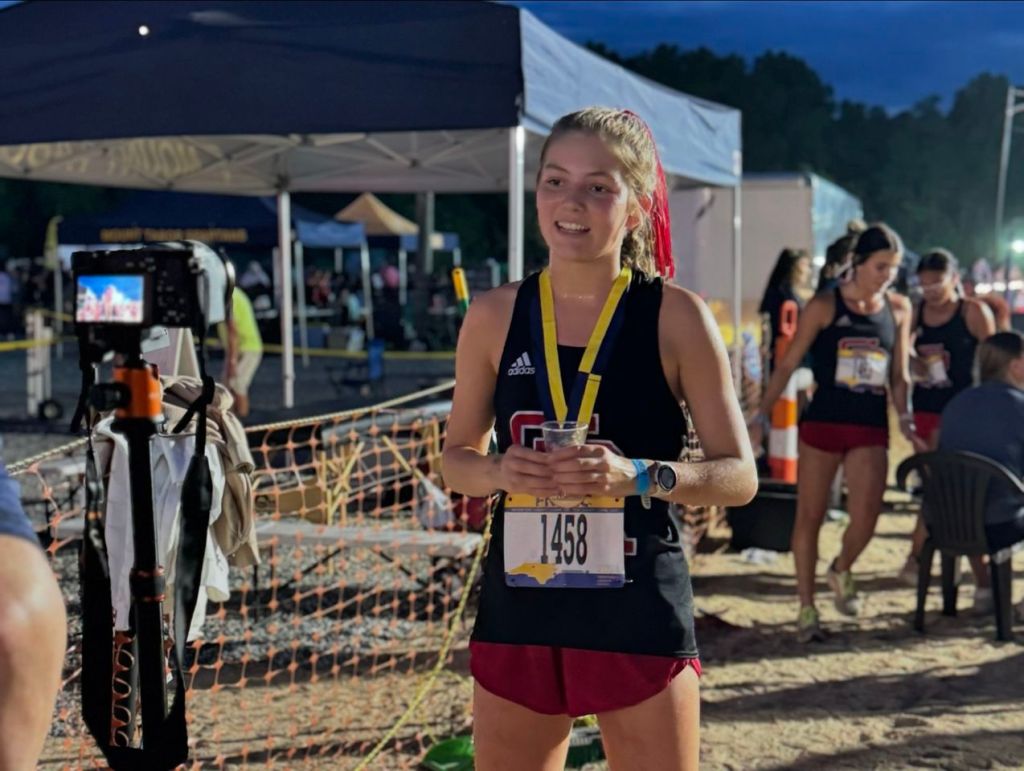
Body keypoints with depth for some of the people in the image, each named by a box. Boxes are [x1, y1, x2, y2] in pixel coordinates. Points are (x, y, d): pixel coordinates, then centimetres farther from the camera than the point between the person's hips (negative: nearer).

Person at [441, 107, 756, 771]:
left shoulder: (676, 317, -7)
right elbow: (457, 460, 10)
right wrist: (499, 471, -13)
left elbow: (739, 476, -5)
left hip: (639, 614, -2)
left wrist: (637, 475, -22)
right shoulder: (495, 316, 1)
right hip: (518, 610, 3)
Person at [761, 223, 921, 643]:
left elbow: (899, 375, 14)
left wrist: (905, 418, 1)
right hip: (823, 420, -2)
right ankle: (807, 609, 18)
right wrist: (762, 414, -6)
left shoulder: (899, 308, 7)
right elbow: (788, 364, -2)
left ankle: (841, 570, 23)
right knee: (810, 516, 4)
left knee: (866, 516, -11)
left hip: (871, 427, 2)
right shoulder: (824, 306, -4)